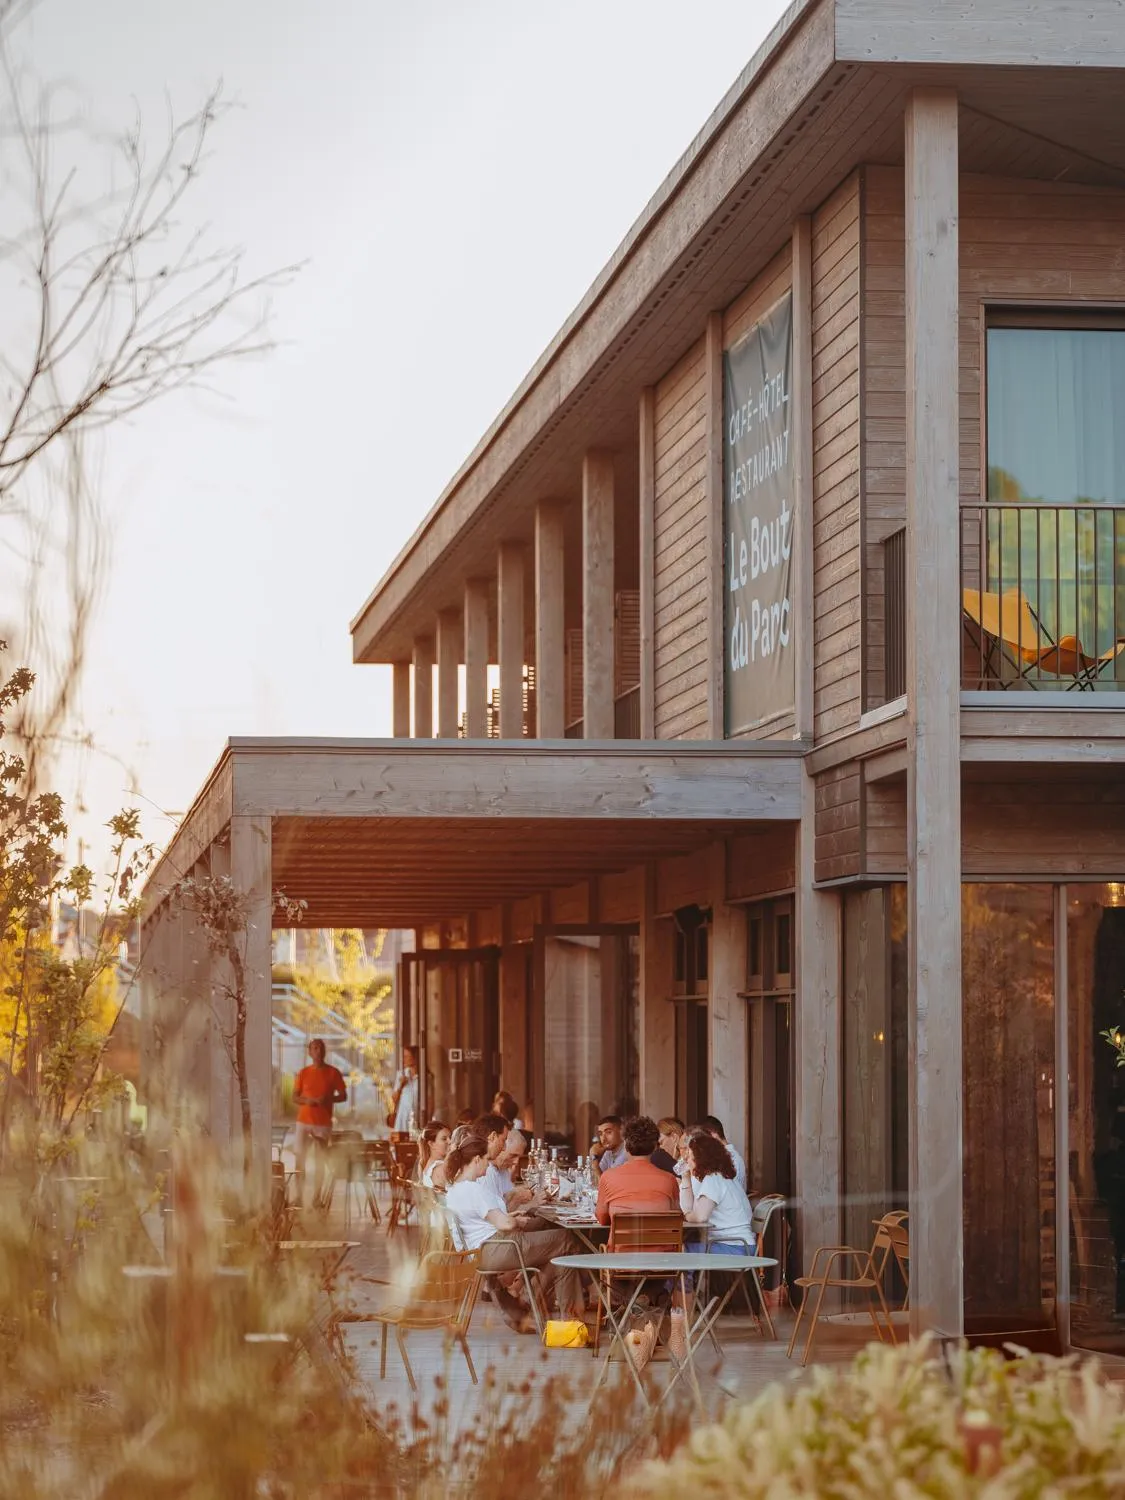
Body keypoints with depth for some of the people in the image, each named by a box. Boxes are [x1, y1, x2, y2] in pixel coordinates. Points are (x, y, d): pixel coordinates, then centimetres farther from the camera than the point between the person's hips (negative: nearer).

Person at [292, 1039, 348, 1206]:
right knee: (300, 1158, -3)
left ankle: (317, 1197, 5)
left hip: (324, 1123, -1)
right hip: (304, 1121, 1)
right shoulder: (303, 1073, 7)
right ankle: (299, 1196, 0)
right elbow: (294, 1098, 8)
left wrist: (328, 1099, -14)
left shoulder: (333, 1073, 3)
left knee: (321, 1161, 0)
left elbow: (343, 1096, 5)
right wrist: (307, 1101, -13)